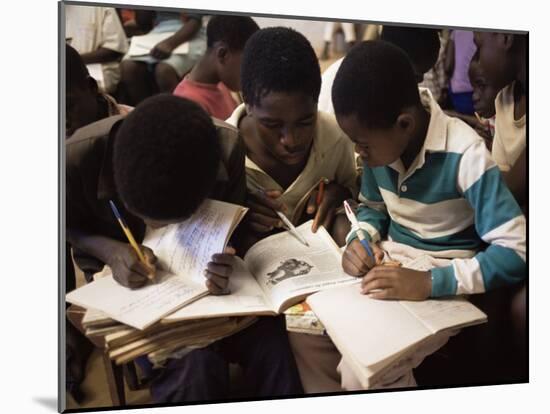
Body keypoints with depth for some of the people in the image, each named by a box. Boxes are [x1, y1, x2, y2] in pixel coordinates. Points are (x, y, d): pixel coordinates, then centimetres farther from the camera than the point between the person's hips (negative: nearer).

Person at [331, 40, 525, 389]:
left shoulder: (464, 154, -24)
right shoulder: (381, 142, -5)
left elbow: (518, 252, -25)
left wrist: (430, 283, -33)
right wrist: (360, 240, -9)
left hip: (444, 283, -6)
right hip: (388, 264, 7)